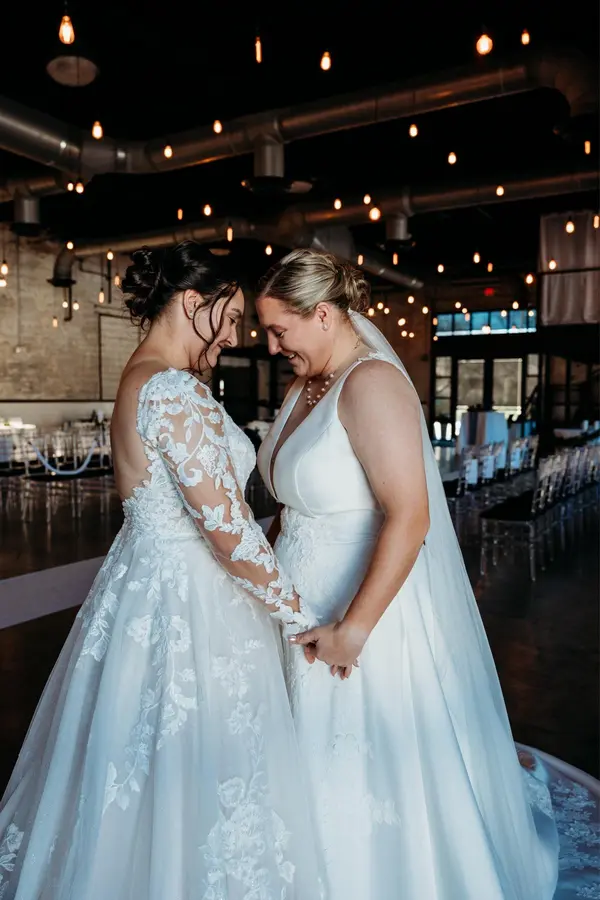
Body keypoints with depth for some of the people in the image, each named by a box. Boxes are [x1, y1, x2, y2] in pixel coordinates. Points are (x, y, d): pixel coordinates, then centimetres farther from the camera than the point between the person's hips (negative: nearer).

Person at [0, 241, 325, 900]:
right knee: (191, 778, 8)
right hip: (187, 599, -10)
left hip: (146, 584, 10)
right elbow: (227, 527, -24)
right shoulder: (175, 389, -22)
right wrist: (300, 615, -12)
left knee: (133, 772, 25)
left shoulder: (138, 379, 10)